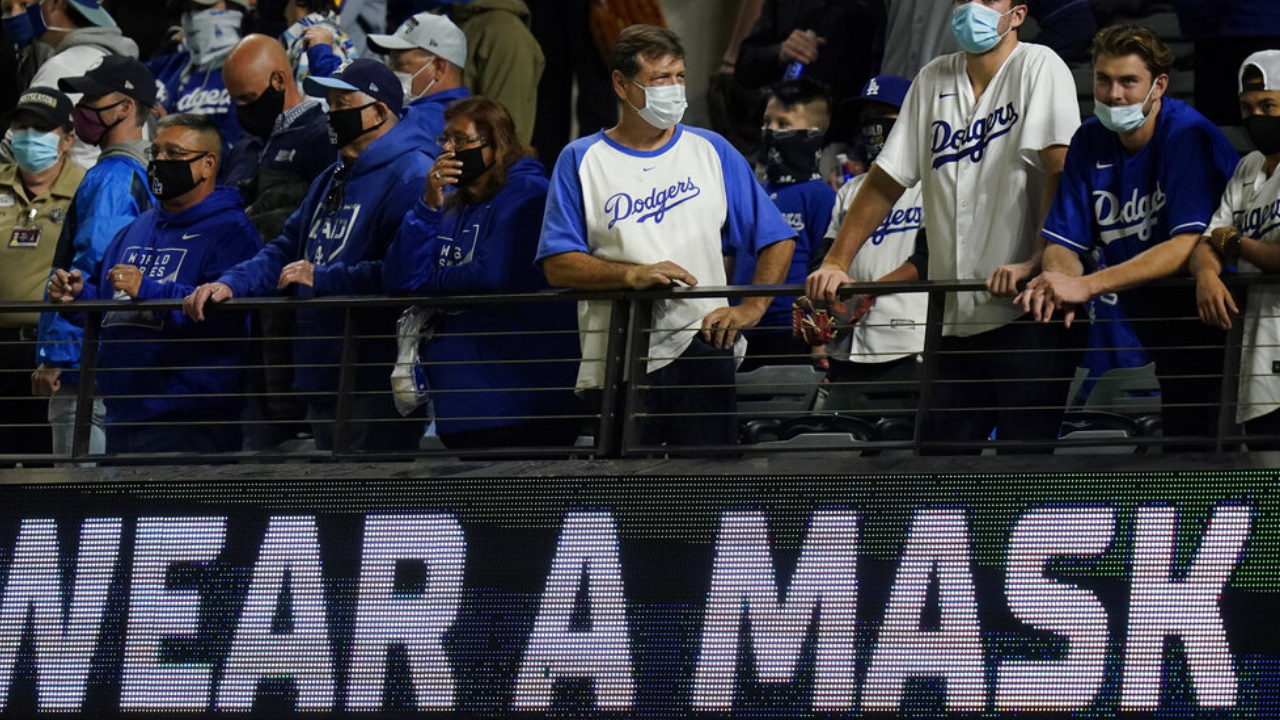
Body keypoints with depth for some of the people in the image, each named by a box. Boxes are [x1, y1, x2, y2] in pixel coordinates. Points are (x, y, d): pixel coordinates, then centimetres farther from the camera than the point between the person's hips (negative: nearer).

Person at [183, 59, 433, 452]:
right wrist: (230, 284, 5)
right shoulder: (330, 181, 21)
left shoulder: (411, 179, -13)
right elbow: (286, 252, 24)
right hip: (323, 380, 10)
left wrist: (323, 278, -19)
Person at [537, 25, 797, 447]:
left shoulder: (711, 152, 11)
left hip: (702, 349, 1)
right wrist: (633, 274, -16)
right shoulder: (581, 162, 6)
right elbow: (558, 265, -2)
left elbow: (776, 239, 12)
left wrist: (751, 309, -2)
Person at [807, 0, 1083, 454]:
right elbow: (886, 181, 18)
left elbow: (1063, 172, -16)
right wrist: (836, 263, 10)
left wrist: (1036, 264, -25)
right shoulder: (933, 81, 14)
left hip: (1023, 315, -6)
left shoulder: (1039, 68, -4)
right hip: (953, 321, 6)